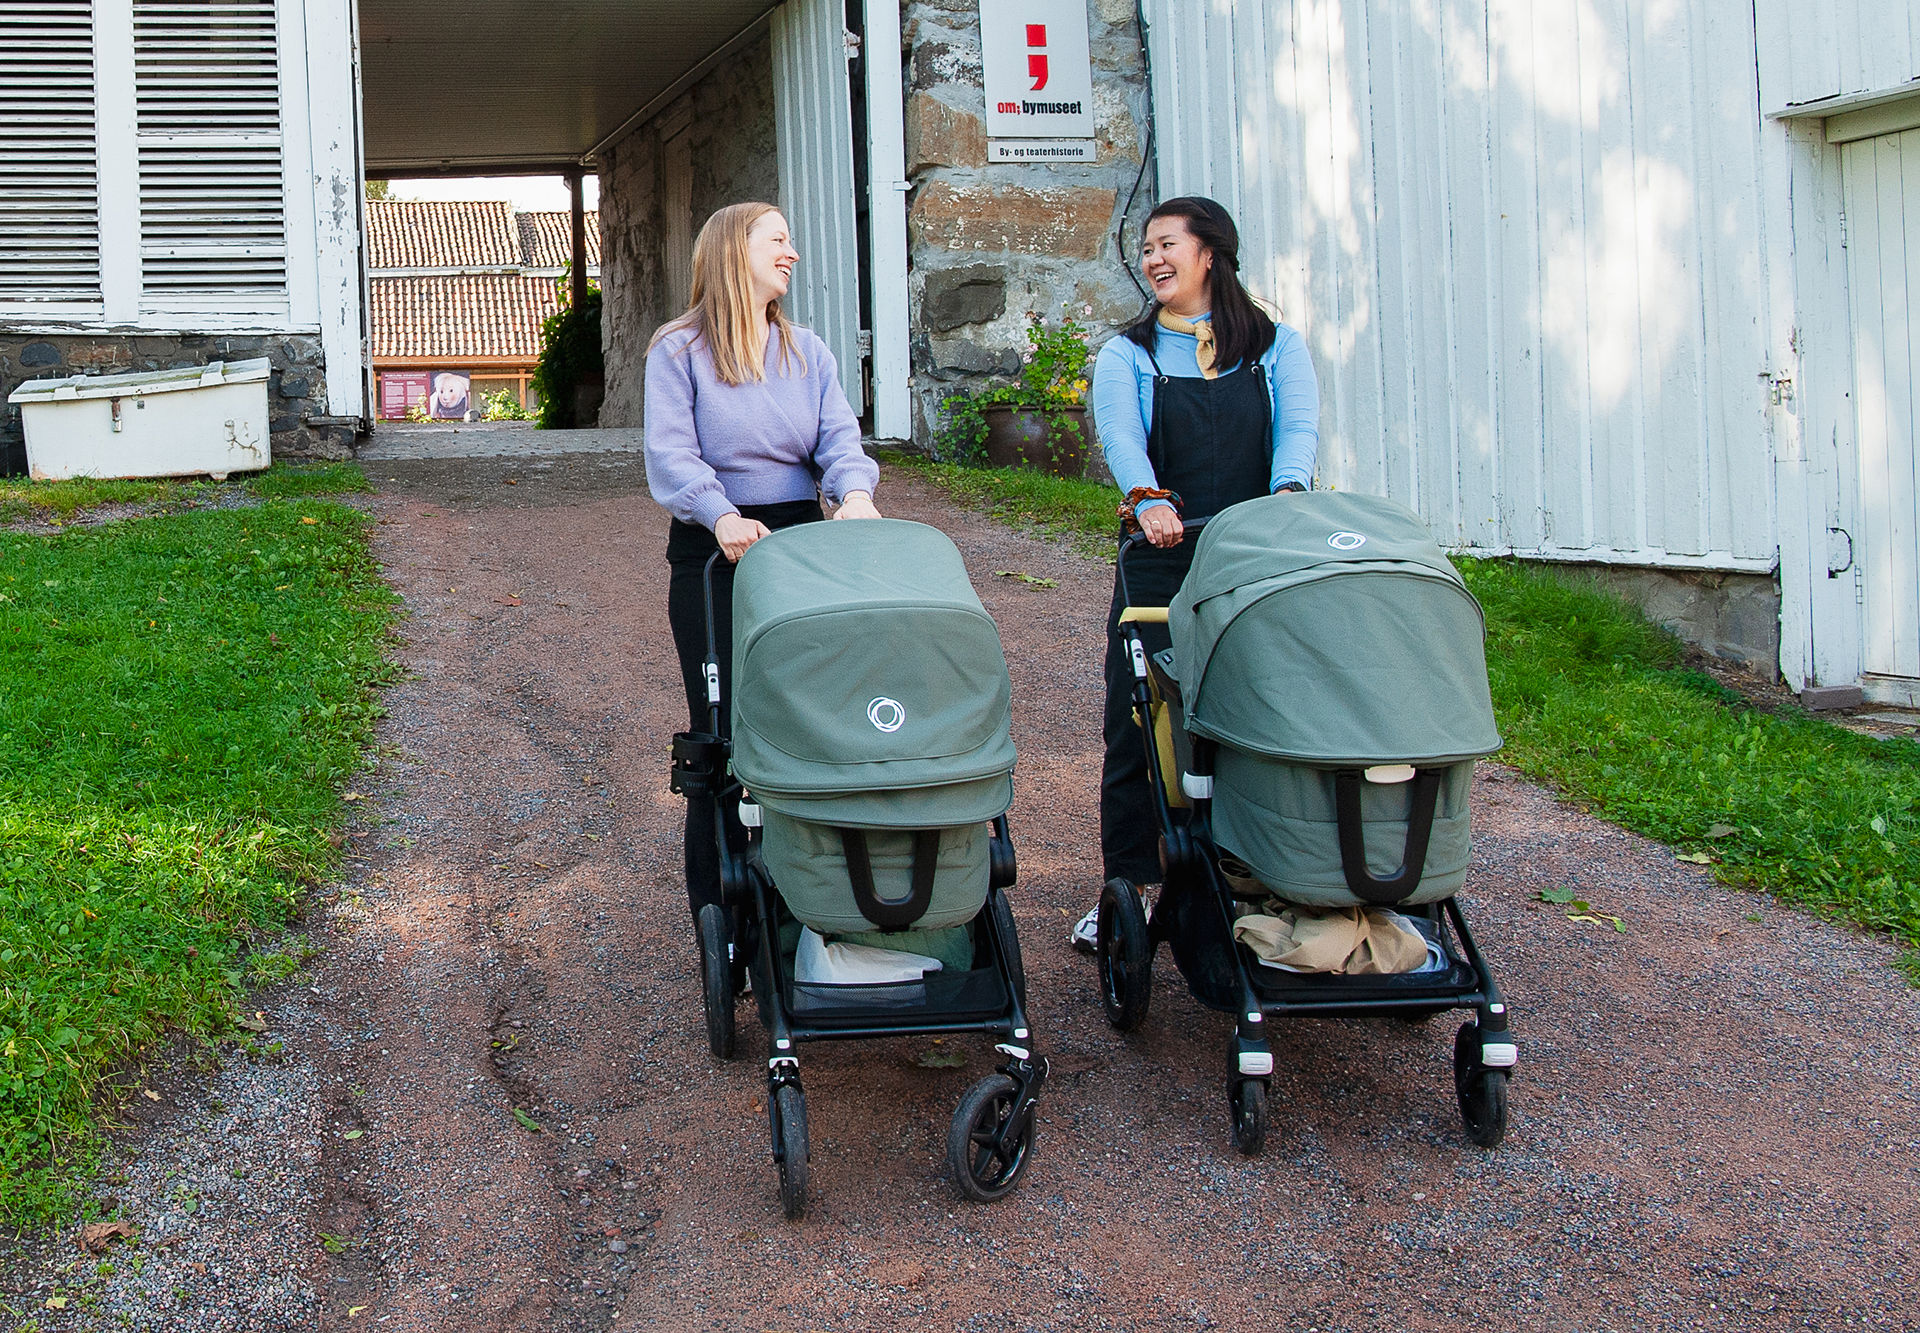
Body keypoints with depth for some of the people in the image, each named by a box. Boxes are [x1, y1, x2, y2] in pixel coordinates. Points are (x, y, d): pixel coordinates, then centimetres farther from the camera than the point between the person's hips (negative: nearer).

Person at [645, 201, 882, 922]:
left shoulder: (807, 351, 13)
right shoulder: (678, 350, -1)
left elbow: (839, 434, -1)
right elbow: (671, 453, -12)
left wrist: (855, 492, -23)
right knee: (721, 722, 0)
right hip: (712, 553, -4)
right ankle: (716, 900, 11)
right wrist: (721, 515, -30)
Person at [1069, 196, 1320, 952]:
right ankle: (1126, 888, 7)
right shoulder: (1128, 354, 10)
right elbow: (1120, 436, -10)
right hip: (1159, 566, 0)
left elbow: (1298, 429, -6)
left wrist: (1287, 493, -29)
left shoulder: (1277, 348, 12)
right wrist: (1147, 498, -32)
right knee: (1136, 723, -1)